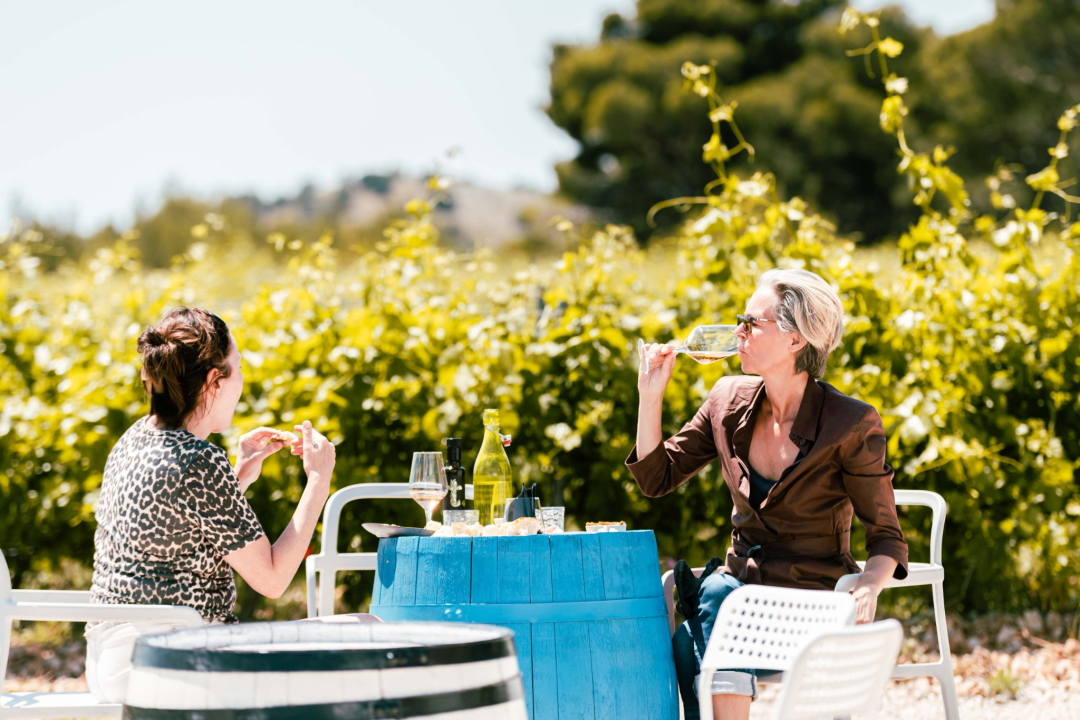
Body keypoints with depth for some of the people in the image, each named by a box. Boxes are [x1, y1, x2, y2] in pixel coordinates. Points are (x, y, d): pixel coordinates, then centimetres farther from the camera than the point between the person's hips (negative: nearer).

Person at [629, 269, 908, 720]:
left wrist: (868, 586, -28)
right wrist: (650, 395, 3)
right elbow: (656, 477, 14)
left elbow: (886, 538, -6)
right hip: (741, 583, 5)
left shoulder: (850, 424, -11)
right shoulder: (731, 400, 5)